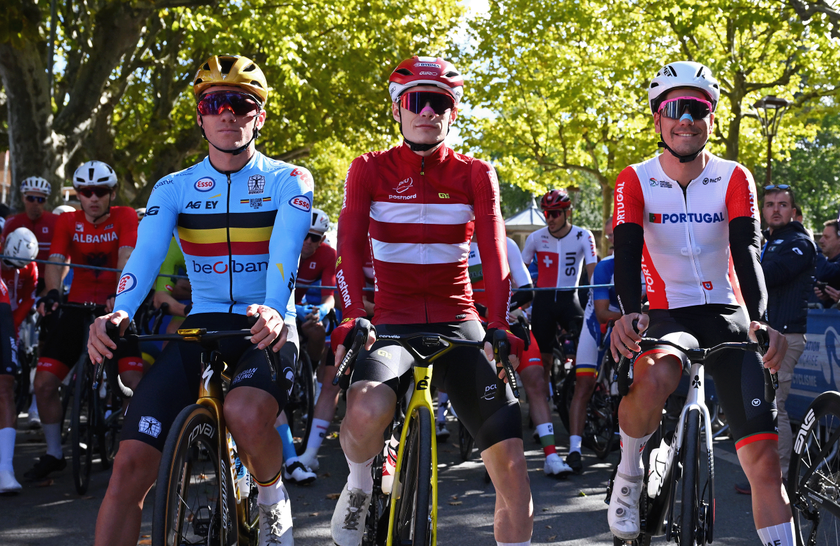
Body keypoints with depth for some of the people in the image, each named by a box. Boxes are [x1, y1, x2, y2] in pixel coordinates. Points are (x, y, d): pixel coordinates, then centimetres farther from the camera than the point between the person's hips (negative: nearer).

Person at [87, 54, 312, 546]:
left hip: (267, 327, -3)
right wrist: (119, 312, -30)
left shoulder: (288, 181, 2)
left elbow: (285, 249, -17)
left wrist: (274, 309, -39)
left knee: (246, 413, -36)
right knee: (131, 465, -14)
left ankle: (272, 496, -4)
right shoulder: (174, 188, 9)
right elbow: (147, 253, -9)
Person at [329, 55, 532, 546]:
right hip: (392, 323, -1)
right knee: (367, 410, -34)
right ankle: (359, 487, -1)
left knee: (511, 460, -13)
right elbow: (350, 249, -7)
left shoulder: (475, 175, 6)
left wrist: (499, 326, -20)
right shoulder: (370, 170, 4)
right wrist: (353, 317, -24)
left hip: (458, 328, 1)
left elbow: (494, 257, -4)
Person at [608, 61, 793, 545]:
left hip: (726, 316, 2)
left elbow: (747, 249, -17)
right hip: (667, 315, -1)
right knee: (653, 380, -37)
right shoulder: (635, 182, -3)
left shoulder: (734, 179, -2)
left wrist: (761, 319, -35)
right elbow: (627, 250, -17)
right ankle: (630, 474, -9)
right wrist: (629, 313, -38)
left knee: (764, 458, -11)